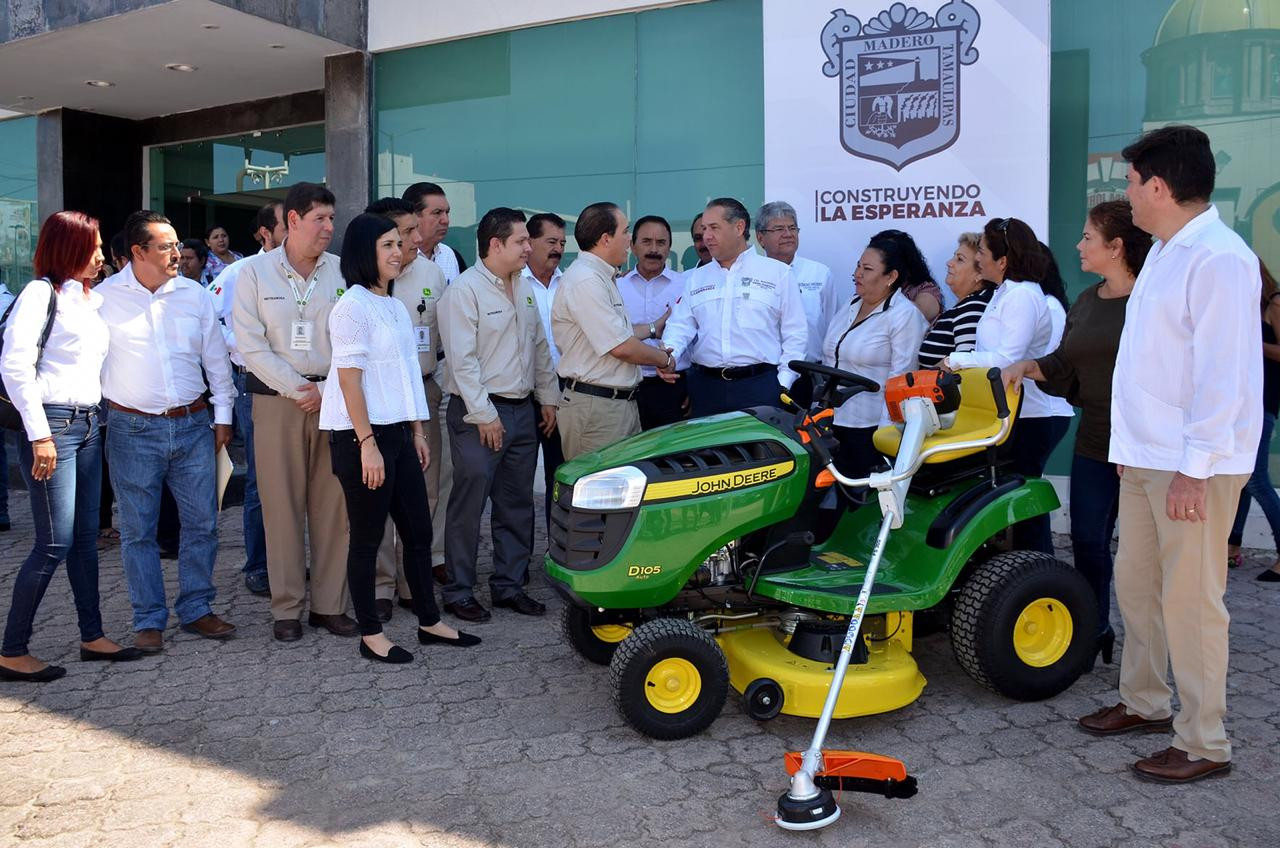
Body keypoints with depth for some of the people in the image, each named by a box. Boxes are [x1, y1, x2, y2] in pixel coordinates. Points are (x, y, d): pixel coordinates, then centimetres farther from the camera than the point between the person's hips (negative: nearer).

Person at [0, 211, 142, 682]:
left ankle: (92, 636, 20)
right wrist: (39, 434, -18)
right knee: (55, 543, -7)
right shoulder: (40, 293, -8)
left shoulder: (90, 298, 15)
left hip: (88, 423, 8)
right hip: (52, 424, -8)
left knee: (86, 537, 11)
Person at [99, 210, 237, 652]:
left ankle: (196, 610, 20)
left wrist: (223, 415, 9)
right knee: (138, 531, 4)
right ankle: (149, 621, 15)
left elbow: (216, 358, 11)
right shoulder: (104, 297, -2)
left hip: (193, 425, 3)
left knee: (202, 523, 6)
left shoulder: (195, 295, 5)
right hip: (133, 430, -2)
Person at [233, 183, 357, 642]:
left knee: (333, 504, 3)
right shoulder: (255, 271, 2)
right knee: (282, 504, 2)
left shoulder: (341, 271, 5)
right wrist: (295, 389, -9)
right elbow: (251, 344, -3)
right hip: (276, 398, -1)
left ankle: (330, 604, 14)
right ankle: (287, 608, 12)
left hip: (332, 396, 1)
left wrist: (326, 390, -7)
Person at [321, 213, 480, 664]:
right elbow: (348, 378, -16)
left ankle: (429, 622, 24)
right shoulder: (352, 306, -11)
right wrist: (367, 444, -20)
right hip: (361, 436, -8)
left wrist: (418, 432, 16)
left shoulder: (395, 306, 14)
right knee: (367, 538, 2)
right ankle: (370, 634, 14)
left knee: (418, 532, 12)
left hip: (397, 432, 8)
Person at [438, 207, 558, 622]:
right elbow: (462, 358, -16)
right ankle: (459, 592, 9)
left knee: (517, 505, 12)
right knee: (469, 505, -2)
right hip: (479, 415, -8)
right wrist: (484, 415, -18)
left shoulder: (524, 288, 13)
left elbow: (539, 347, 20)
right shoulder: (465, 289, -11)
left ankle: (509, 585, 23)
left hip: (521, 411, 8)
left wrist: (547, 398, 16)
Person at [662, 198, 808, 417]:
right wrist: (669, 354, -14)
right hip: (706, 388, 3)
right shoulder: (695, 279, 17)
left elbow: (795, 333, 5)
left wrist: (783, 384, -4)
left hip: (760, 387, -2)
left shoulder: (778, 272, 7)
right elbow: (680, 326, 8)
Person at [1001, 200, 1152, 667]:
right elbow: (1063, 366, 16)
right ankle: (1095, 631, 26)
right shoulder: (1085, 301, 12)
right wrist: (1027, 366, -2)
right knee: (1088, 539, 10)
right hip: (1095, 442, 6)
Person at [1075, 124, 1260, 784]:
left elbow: (1222, 375, -21)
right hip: (1145, 456, 10)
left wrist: (1194, 469, -22)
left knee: (1189, 598, -2)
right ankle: (1145, 702, 33)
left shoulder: (1219, 260, -16)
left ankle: (1203, 743, 11)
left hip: (1193, 465, -10)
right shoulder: (1164, 253, 15)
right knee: (1135, 583, 17)